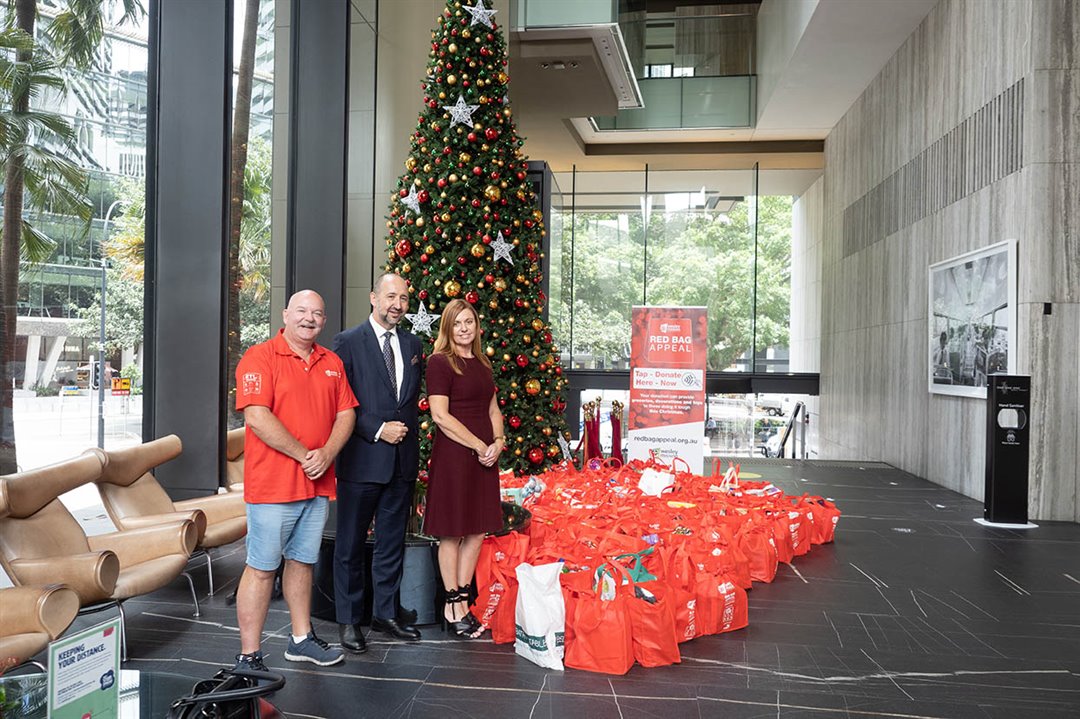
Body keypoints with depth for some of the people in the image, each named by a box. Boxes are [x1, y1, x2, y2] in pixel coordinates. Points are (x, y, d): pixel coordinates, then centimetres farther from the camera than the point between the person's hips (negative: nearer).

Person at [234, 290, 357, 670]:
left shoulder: (332, 363, 13)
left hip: (318, 483, 6)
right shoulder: (259, 357, -7)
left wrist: (327, 455, -8)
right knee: (262, 568, -1)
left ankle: (301, 639, 29)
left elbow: (346, 413, 9)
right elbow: (257, 418, -17)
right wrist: (304, 455, -14)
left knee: (302, 561, 16)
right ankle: (248, 656, 8)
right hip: (273, 484, -6)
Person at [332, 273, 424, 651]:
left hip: (403, 460, 5)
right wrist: (378, 430, -14)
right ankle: (348, 619, 19)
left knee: (392, 542, 14)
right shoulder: (348, 342, -5)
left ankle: (386, 612, 27)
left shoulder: (413, 344, 11)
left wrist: (405, 429, 7)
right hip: (362, 459, -5)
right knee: (351, 544, 6)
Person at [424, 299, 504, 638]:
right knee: (452, 533, 2)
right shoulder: (439, 362, -8)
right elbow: (440, 415, -15)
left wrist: (498, 440, 1)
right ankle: (453, 606, 14)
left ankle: (463, 601, 21)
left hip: (484, 456, 7)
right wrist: (479, 445, -14)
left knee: (477, 531, 10)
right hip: (453, 456, -7)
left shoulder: (482, 364, 15)